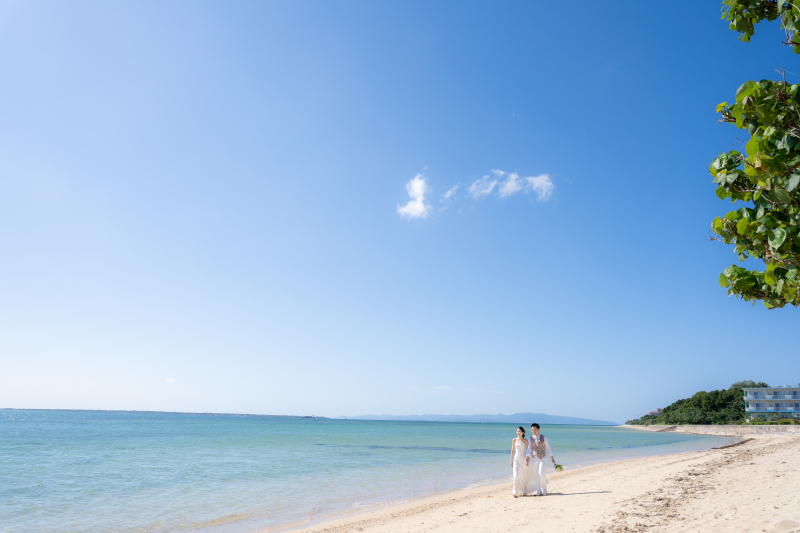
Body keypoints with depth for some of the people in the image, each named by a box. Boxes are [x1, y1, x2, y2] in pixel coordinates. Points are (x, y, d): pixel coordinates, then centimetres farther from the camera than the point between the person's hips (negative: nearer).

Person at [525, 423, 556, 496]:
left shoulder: (544, 438, -6)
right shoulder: (530, 439, 0)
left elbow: (548, 449, 0)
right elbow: (529, 450, 1)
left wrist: (552, 459, 1)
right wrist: (526, 459, -8)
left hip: (542, 458, -3)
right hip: (534, 459, 3)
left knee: (541, 473, -17)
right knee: (536, 475, 1)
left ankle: (544, 490, 2)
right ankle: (539, 492, 10)